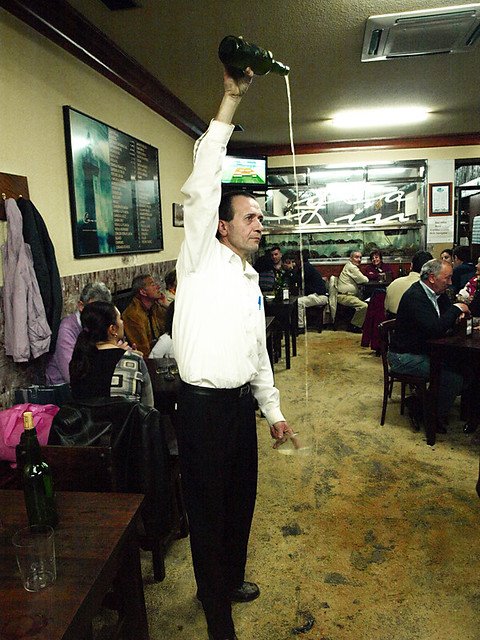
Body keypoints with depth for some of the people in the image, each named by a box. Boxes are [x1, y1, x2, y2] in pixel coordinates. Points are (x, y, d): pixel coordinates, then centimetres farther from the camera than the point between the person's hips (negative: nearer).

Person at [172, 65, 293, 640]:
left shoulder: (251, 280, 15)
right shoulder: (202, 259, -6)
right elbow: (201, 189, -21)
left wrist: (273, 411, 18)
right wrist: (229, 102, -22)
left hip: (242, 400, 8)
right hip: (205, 403, -7)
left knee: (240, 497, 20)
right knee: (209, 507, 6)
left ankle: (230, 579, 45)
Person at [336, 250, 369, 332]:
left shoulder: (352, 266, 21)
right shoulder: (351, 267, -13)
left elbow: (359, 280, 24)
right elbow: (363, 280, -13)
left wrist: (364, 278, 2)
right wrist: (366, 278, 10)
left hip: (348, 295, 11)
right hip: (343, 296, -11)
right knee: (364, 306, -24)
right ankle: (353, 326, -11)